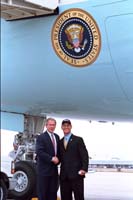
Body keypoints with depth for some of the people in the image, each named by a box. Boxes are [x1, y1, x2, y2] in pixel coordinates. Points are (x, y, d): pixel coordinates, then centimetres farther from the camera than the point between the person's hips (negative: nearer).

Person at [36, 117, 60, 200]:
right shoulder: (41, 137, -8)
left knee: (53, 192, 9)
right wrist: (51, 158, -20)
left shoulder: (57, 137, 12)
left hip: (54, 169, 6)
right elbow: (39, 152, -17)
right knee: (43, 192, -1)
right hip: (44, 169, -6)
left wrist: (57, 159, 2)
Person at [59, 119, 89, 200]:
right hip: (64, 176, 5)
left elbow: (85, 155, -5)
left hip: (76, 175, -5)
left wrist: (84, 169, -15)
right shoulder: (60, 142, 17)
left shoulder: (78, 140, 2)